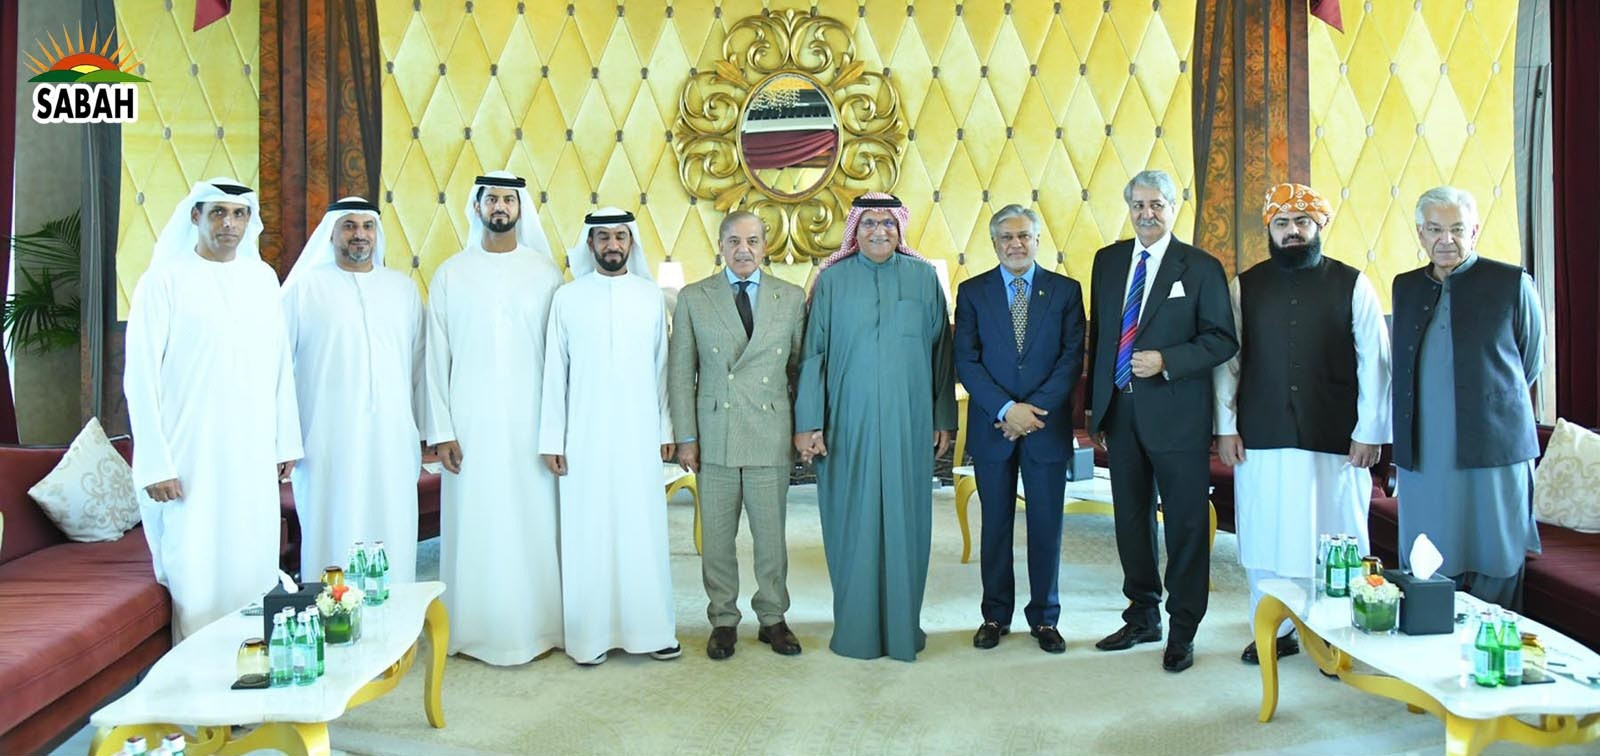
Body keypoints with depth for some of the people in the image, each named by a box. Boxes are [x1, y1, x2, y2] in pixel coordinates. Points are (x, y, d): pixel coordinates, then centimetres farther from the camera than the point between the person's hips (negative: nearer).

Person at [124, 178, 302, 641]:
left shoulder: (263, 278, 9)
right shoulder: (165, 280, -4)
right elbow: (139, 377, -7)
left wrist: (286, 441, 9)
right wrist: (155, 464, -11)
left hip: (254, 456, 4)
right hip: (190, 459, -4)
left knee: (256, 569, 7)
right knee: (197, 574, 1)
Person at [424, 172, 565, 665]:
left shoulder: (545, 272, 4)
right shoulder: (450, 274, 5)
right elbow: (437, 356, 3)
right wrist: (440, 430, -3)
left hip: (530, 424, 0)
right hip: (470, 423, 0)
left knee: (533, 523, 3)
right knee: (474, 526, 3)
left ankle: (536, 627, 15)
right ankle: (474, 631, 15)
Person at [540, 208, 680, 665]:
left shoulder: (650, 296, 6)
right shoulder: (568, 297, 2)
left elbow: (661, 367, 7)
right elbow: (555, 371, 2)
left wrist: (666, 430, 4)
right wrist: (551, 439, -2)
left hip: (639, 435, 1)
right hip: (584, 438, -1)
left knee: (644, 532, 3)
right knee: (587, 536, 3)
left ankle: (652, 630, 13)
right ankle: (590, 635, 12)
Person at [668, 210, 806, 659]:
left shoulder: (792, 298, 6)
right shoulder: (693, 299, 4)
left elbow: (799, 367, 8)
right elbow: (680, 372, 3)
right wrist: (686, 437, -1)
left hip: (772, 437, 0)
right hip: (715, 436, 0)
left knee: (771, 535, 7)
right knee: (717, 536, 8)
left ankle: (773, 618, 24)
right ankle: (723, 621, 23)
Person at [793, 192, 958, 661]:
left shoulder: (923, 277, 5)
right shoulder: (833, 279, 2)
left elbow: (940, 350, 7)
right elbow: (813, 353, 0)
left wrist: (944, 418, 4)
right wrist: (808, 423, -5)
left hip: (909, 423, 1)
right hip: (848, 423, -1)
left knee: (905, 521, 6)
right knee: (852, 523, 5)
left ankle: (903, 626, 20)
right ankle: (855, 629, 18)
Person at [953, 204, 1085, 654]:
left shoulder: (1066, 291, 4)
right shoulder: (972, 292, 4)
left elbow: (1072, 359, -2)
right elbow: (966, 361, -3)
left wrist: (1035, 410, -13)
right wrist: (1006, 409, -14)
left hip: (1047, 427, 0)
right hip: (992, 428, 0)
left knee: (1046, 525, 7)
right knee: (996, 525, 9)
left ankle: (1044, 618, 20)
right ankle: (996, 615, 21)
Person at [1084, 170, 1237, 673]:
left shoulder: (1201, 267, -2)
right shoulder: (1107, 260, 11)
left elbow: (1222, 340, -4)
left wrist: (1166, 361, -19)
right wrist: (1094, 409, 12)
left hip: (1176, 415, -4)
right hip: (1119, 412, 5)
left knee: (1186, 525, 3)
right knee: (1131, 519, 13)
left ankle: (1182, 632, 17)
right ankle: (1143, 617, 29)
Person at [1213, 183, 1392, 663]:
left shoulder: (1352, 285, 3)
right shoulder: (1245, 286, 7)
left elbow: (1374, 363, 2)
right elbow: (1227, 358, 6)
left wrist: (1369, 433, -3)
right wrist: (1226, 427, 1)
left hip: (1335, 440, -1)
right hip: (1261, 439, 2)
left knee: (1333, 543, 4)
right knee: (1265, 538, 7)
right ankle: (1273, 632, 21)